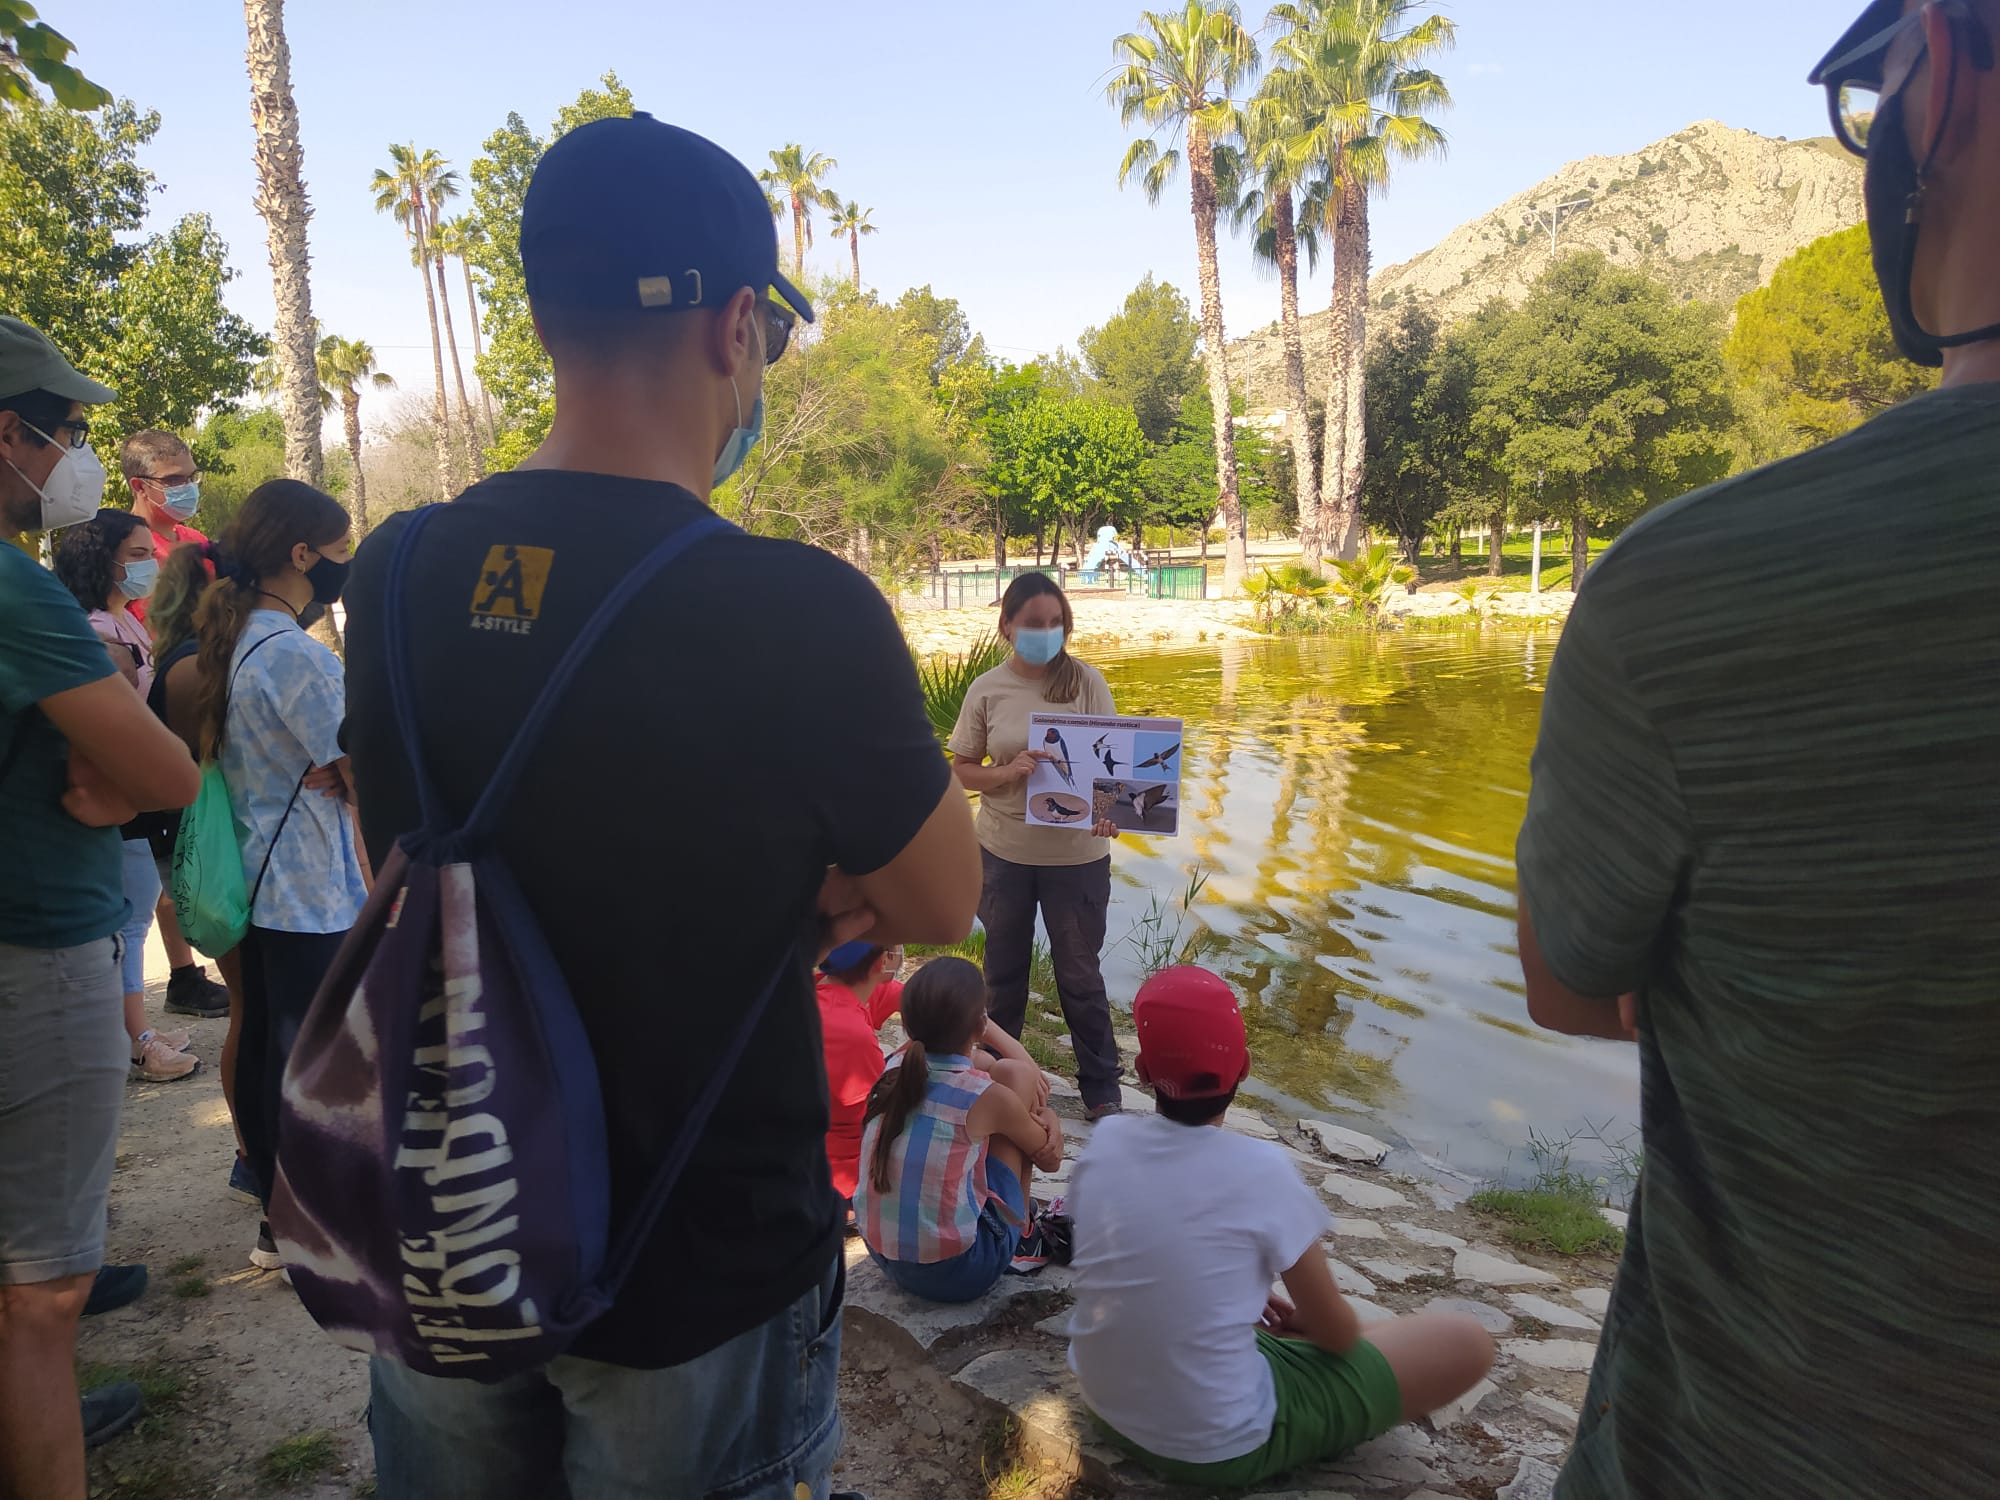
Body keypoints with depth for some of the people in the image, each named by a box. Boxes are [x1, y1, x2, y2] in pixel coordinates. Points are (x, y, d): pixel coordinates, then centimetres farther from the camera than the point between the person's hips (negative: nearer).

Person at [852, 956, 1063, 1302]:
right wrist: (1047, 1117, 23)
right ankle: (1022, 1232, 16)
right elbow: (1049, 1158, 3)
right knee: (1014, 1074, 2)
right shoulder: (986, 1096, -15)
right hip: (959, 1272, -6)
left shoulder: (895, 1070, -2)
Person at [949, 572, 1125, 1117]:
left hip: (1077, 853, -1)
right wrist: (1008, 773, -19)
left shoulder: (1086, 681, -8)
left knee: (1079, 974, 11)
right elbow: (962, 769, 1)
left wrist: (1110, 808, -26)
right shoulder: (986, 690, -5)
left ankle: (1101, 1087, 29)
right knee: (1004, 970, 19)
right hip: (1004, 852, 2)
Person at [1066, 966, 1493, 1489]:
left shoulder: (1105, 1141, -9)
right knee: (1467, 1343, 3)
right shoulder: (1262, 1171, -21)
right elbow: (1337, 1333, -7)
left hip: (1108, 1408, 5)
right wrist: (1296, 1322, 15)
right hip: (1220, 1449, -5)